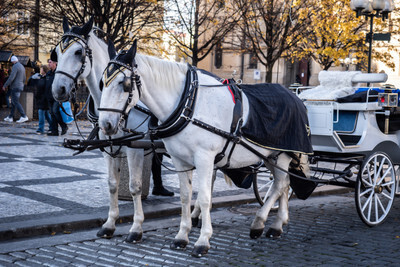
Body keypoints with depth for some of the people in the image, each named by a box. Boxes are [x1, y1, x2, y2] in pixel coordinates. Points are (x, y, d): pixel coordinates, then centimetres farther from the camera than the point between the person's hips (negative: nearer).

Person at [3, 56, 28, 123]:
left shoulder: (15, 66, -12)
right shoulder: (22, 66, 17)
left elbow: (11, 77, -20)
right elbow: (24, 78, 23)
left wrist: (5, 85, -15)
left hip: (15, 87, -9)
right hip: (20, 87, 9)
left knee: (16, 102, -10)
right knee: (13, 102, 12)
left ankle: (24, 116, -16)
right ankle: (10, 117, 14)